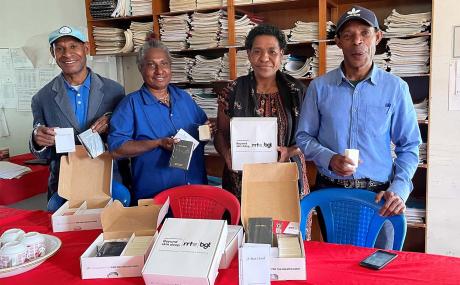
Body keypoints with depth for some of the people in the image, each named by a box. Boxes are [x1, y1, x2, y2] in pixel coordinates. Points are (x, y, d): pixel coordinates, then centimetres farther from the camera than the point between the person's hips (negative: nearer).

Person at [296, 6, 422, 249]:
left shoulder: (395, 88, -1)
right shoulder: (319, 87, 0)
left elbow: (409, 146, 2)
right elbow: (304, 137, 5)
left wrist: (399, 190, -11)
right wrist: (329, 159, -14)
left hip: (378, 195, 0)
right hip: (329, 191, 1)